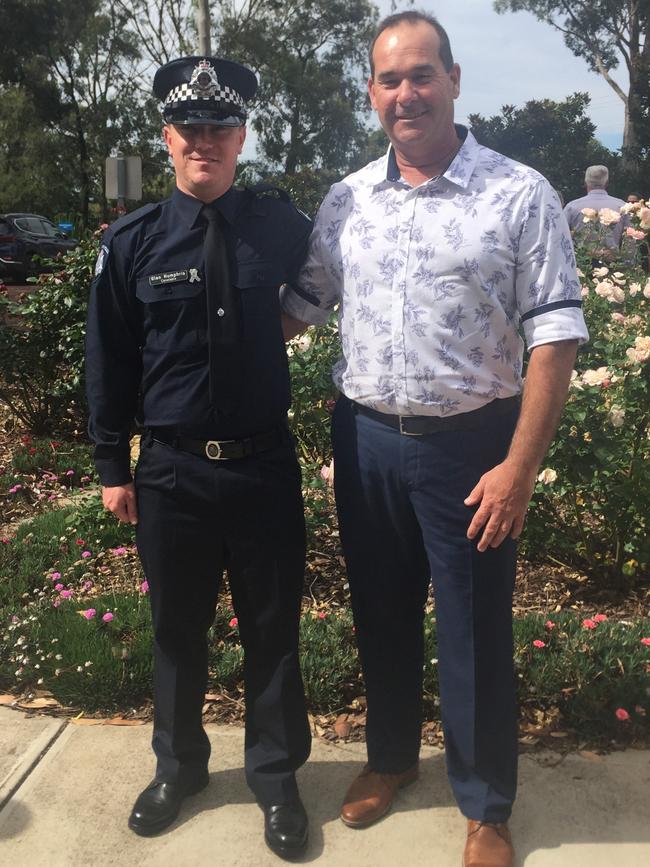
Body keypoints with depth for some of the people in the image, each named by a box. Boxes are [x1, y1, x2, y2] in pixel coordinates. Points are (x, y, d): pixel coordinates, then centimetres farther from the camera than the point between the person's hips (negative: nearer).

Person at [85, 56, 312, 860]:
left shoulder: (281, 225, -1)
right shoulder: (131, 242, -3)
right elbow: (108, 361, 2)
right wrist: (112, 467, 3)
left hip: (264, 466, 0)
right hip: (171, 471, 0)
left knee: (272, 629, 12)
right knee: (177, 629, 16)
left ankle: (275, 776, 35)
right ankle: (178, 766, 41)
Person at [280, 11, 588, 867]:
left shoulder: (519, 195, -8)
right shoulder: (345, 200, 5)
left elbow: (555, 335, -11)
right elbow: (301, 304, 14)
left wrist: (520, 466, -16)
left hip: (469, 444, -4)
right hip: (366, 440, 4)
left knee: (473, 634, 8)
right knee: (381, 614, 18)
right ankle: (390, 755, 43)